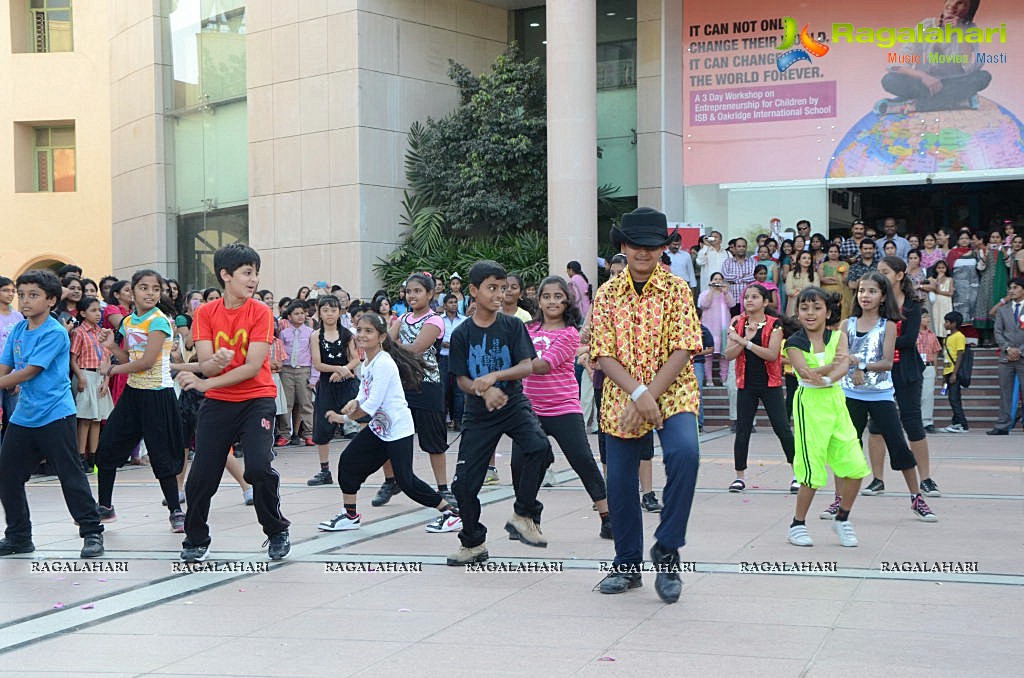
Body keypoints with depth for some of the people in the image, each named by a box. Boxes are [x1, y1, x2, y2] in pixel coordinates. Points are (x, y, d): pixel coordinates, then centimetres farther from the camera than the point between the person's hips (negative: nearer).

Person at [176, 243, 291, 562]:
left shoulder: (260, 312, -7)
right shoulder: (206, 313, 1)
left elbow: (253, 367, -14)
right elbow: (205, 365, -8)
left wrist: (207, 383, -19)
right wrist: (215, 362, -32)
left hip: (256, 400, -2)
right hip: (217, 403, 3)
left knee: (258, 467, -19)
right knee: (201, 474, -1)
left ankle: (277, 532, 5)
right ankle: (196, 540, 21)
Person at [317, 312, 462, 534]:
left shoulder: (383, 363, -21)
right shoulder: (366, 362, 8)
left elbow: (372, 404, -23)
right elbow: (364, 394, 13)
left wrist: (344, 418, -12)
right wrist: (354, 402, -9)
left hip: (398, 429, -9)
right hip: (378, 427, 9)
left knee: (405, 480, -8)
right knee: (349, 461, 6)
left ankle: (450, 513, 4)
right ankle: (349, 515, 19)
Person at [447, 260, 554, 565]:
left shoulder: (512, 326, -4)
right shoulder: (462, 334, -4)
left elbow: (527, 367, -11)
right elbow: (462, 380, -4)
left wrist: (495, 375, -27)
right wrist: (484, 390, -23)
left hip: (514, 405, -1)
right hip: (479, 413, 1)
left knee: (539, 447, -30)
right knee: (464, 482, -1)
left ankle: (523, 516, -11)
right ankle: (474, 544, 22)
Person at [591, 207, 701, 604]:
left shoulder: (676, 289, -1)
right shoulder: (607, 295, 2)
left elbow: (682, 350, -9)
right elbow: (604, 355, -4)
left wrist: (650, 396, -18)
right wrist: (638, 393, -19)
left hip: (672, 392, -2)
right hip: (621, 399, 2)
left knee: (685, 452, -29)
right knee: (620, 483, 4)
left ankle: (666, 550, -13)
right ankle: (628, 565, 26)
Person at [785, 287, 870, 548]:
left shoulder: (838, 337, 6)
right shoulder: (794, 343, -3)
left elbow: (844, 365, -11)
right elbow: (804, 372, -19)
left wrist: (827, 378, -32)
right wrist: (830, 365, -37)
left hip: (835, 402, 4)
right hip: (809, 405, -4)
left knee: (855, 466, -2)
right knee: (813, 472, -5)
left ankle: (842, 519, 19)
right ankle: (797, 524, 14)